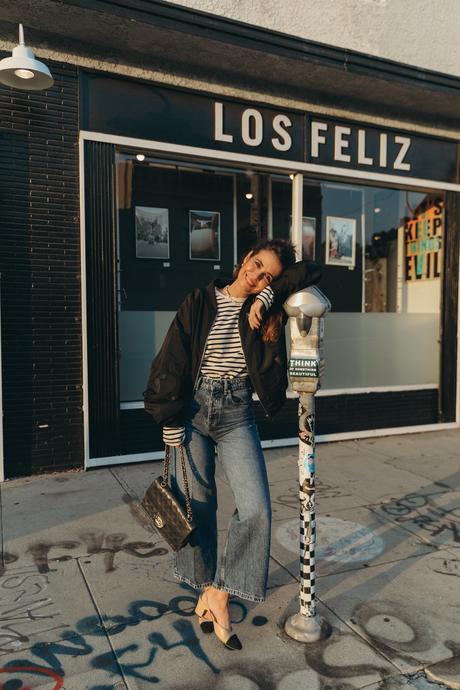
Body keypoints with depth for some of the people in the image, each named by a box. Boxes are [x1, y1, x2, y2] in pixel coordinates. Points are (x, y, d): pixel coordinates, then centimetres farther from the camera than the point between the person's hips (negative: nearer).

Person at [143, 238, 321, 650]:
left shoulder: (265, 310, 2)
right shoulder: (199, 303, -3)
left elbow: (310, 271, -3)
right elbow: (173, 363, -4)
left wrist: (269, 295, -16)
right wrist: (171, 422, -7)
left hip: (237, 414, 2)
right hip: (193, 411, -1)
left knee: (256, 508, -9)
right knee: (198, 507, 10)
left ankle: (218, 596, 10)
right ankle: (205, 589, 33)